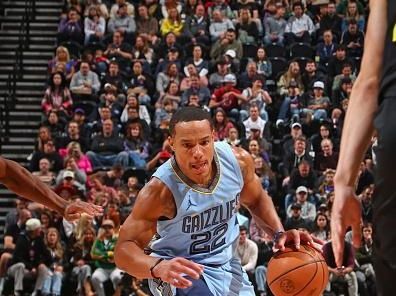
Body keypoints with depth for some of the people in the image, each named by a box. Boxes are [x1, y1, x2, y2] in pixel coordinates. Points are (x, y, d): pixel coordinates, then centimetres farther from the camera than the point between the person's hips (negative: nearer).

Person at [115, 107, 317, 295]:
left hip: (226, 265, 6)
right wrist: (157, 267, -49)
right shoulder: (160, 190, -30)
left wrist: (279, 233, -11)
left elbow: (257, 200, 6)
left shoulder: (238, 161, -17)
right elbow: (124, 249, -29)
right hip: (183, 273, -6)